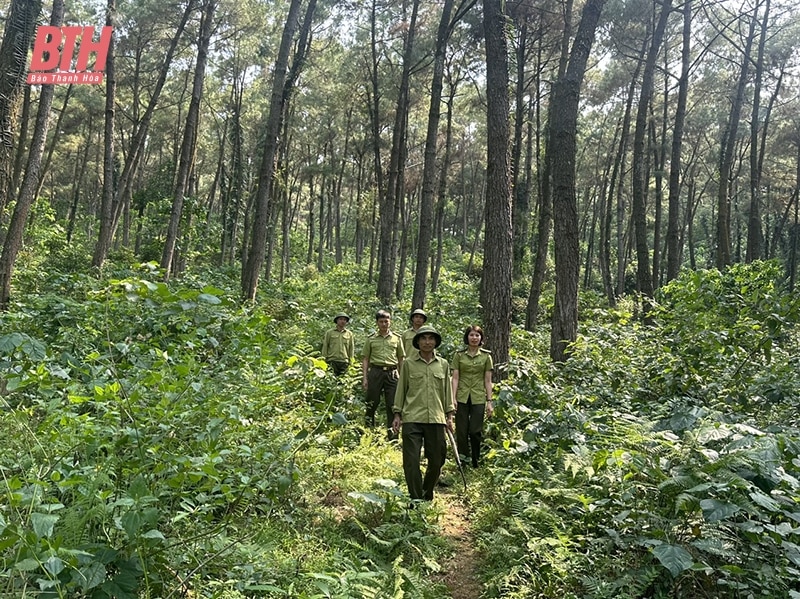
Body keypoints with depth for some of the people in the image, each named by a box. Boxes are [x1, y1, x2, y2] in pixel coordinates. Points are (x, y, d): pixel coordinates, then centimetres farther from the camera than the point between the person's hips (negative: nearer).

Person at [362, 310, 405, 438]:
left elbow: (401, 359, 12)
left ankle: (393, 437, 7)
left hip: (392, 373, 1)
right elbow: (365, 359, 8)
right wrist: (364, 378, 0)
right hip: (375, 372, 0)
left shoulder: (397, 338, 10)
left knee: (392, 405, 0)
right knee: (372, 404, 3)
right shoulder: (371, 339, 8)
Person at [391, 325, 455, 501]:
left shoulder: (443, 365, 10)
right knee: (411, 460, -5)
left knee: (437, 460, 8)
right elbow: (401, 389, 8)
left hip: (436, 419, 2)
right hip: (412, 418, -2)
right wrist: (397, 414, 5)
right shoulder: (409, 363, 4)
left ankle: (427, 497, 30)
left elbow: (447, 391, 15)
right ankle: (416, 499, 6)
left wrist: (449, 415, 11)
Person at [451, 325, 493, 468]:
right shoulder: (459, 355, 4)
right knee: (461, 432, 1)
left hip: (478, 398, 0)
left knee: (475, 431, -2)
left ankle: (476, 463, 14)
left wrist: (489, 401, 1)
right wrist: (453, 398, -7)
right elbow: (455, 378, 2)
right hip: (462, 397, 0)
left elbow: (487, 380, 5)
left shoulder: (486, 356, 5)